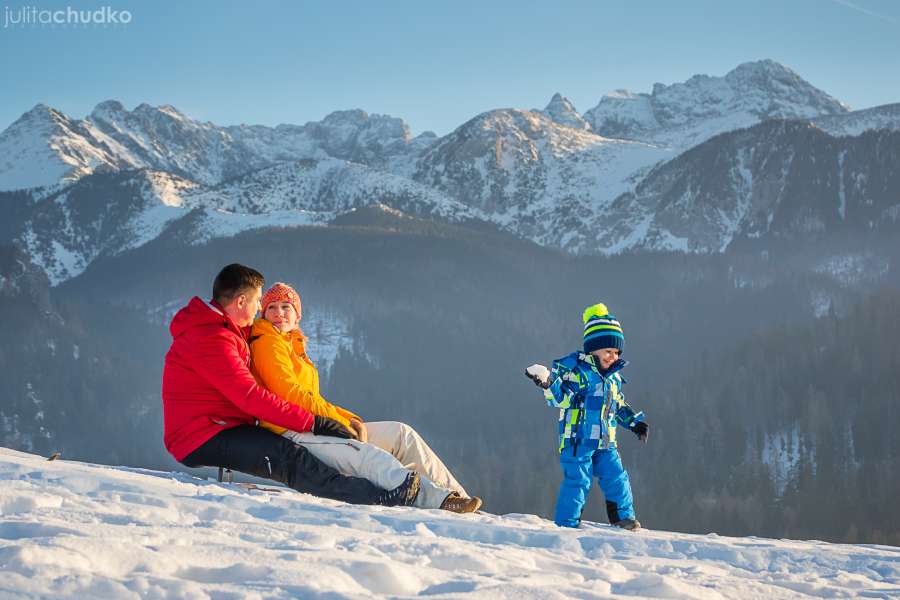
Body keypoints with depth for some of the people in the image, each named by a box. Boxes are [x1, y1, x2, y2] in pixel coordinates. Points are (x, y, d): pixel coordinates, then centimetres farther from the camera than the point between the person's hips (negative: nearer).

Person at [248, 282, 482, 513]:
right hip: (291, 433, -9)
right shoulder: (267, 343, 0)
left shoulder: (294, 346, 30)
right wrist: (342, 421, -12)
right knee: (370, 456, -31)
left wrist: (349, 418, 3)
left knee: (401, 433, 0)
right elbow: (289, 394, -13)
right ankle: (435, 499, -49)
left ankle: (456, 496, -11)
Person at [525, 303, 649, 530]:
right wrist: (548, 383, -34)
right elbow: (560, 398, -16)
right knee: (577, 482, -9)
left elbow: (619, 406, 28)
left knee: (617, 479, 6)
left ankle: (623, 518, 23)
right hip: (577, 440, -7)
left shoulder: (613, 377, 16)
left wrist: (635, 422, 18)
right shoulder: (575, 368, -8)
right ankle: (566, 524, 0)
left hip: (605, 443, 7)